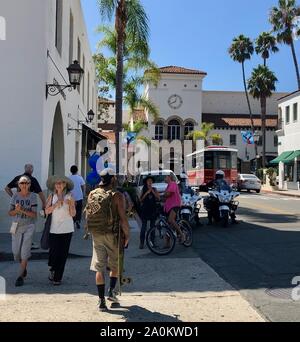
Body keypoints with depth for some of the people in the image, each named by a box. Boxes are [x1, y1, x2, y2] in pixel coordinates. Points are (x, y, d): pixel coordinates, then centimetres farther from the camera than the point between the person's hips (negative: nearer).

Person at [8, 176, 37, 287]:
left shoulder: (32, 196, -6)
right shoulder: (15, 196, 0)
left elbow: (34, 214, -10)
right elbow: (10, 213, 1)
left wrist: (22, 210, -23)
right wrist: (16, 210, -19)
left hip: (28, 227, -3)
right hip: (16, 226, 3)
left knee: (25, 251, -8)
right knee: (16, 252, 8)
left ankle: (21, 276, 1)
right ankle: (24, 268, 37)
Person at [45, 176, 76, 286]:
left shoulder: (69, 197, -1)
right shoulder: (52, 197, 4)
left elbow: (73, 214, -5)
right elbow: (47, 211, -3)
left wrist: (70, 204, -21)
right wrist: (56, 204, -14)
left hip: (67, 229, -1)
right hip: (54, 229, 1)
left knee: (63, 254, 3)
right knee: (53, 252, 0)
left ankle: (58, 277, 16)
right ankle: (52, 269, 30)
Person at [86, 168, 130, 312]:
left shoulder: (91, 195, 5)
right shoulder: (117, 196, -11)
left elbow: (88, 215, 12)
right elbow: (123, 218, -14)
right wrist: (127, 235, -3)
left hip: (96, 235, 4)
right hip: (112, 235, -4)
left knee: (99, 267, 7)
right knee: (116, 264, 19)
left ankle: (101, 300, 8)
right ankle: (111, 291, 16)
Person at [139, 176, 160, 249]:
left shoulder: (154, 189, 7)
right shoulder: (143, 190, 4)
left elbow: (158, 198, -2)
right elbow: (141, 199, -3)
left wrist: (153, 191, -12)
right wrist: (146, 193, -13)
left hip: (153, 210, 2)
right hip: (145, 210, -1)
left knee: (152, 227, 5)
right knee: (144, 227, -4)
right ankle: (141, 243, -2)